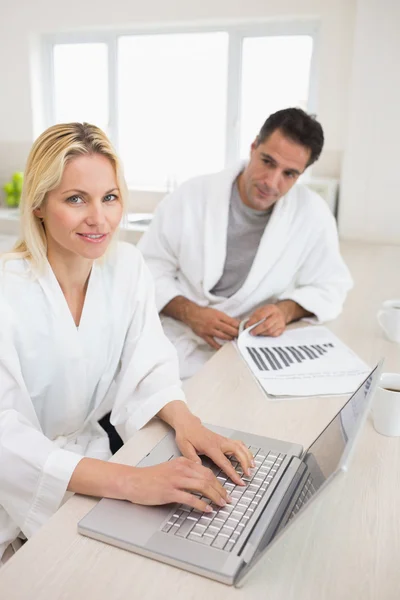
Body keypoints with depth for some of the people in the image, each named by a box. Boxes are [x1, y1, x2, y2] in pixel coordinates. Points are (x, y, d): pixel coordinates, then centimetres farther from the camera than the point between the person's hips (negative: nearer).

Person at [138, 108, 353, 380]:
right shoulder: (191, 196, -6)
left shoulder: (313, 214, -6)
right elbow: (149, 270, -1)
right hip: (182, 345, -1)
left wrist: (287, 310, -15)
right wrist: (190, 313, -17)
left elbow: (330, 286, 5)